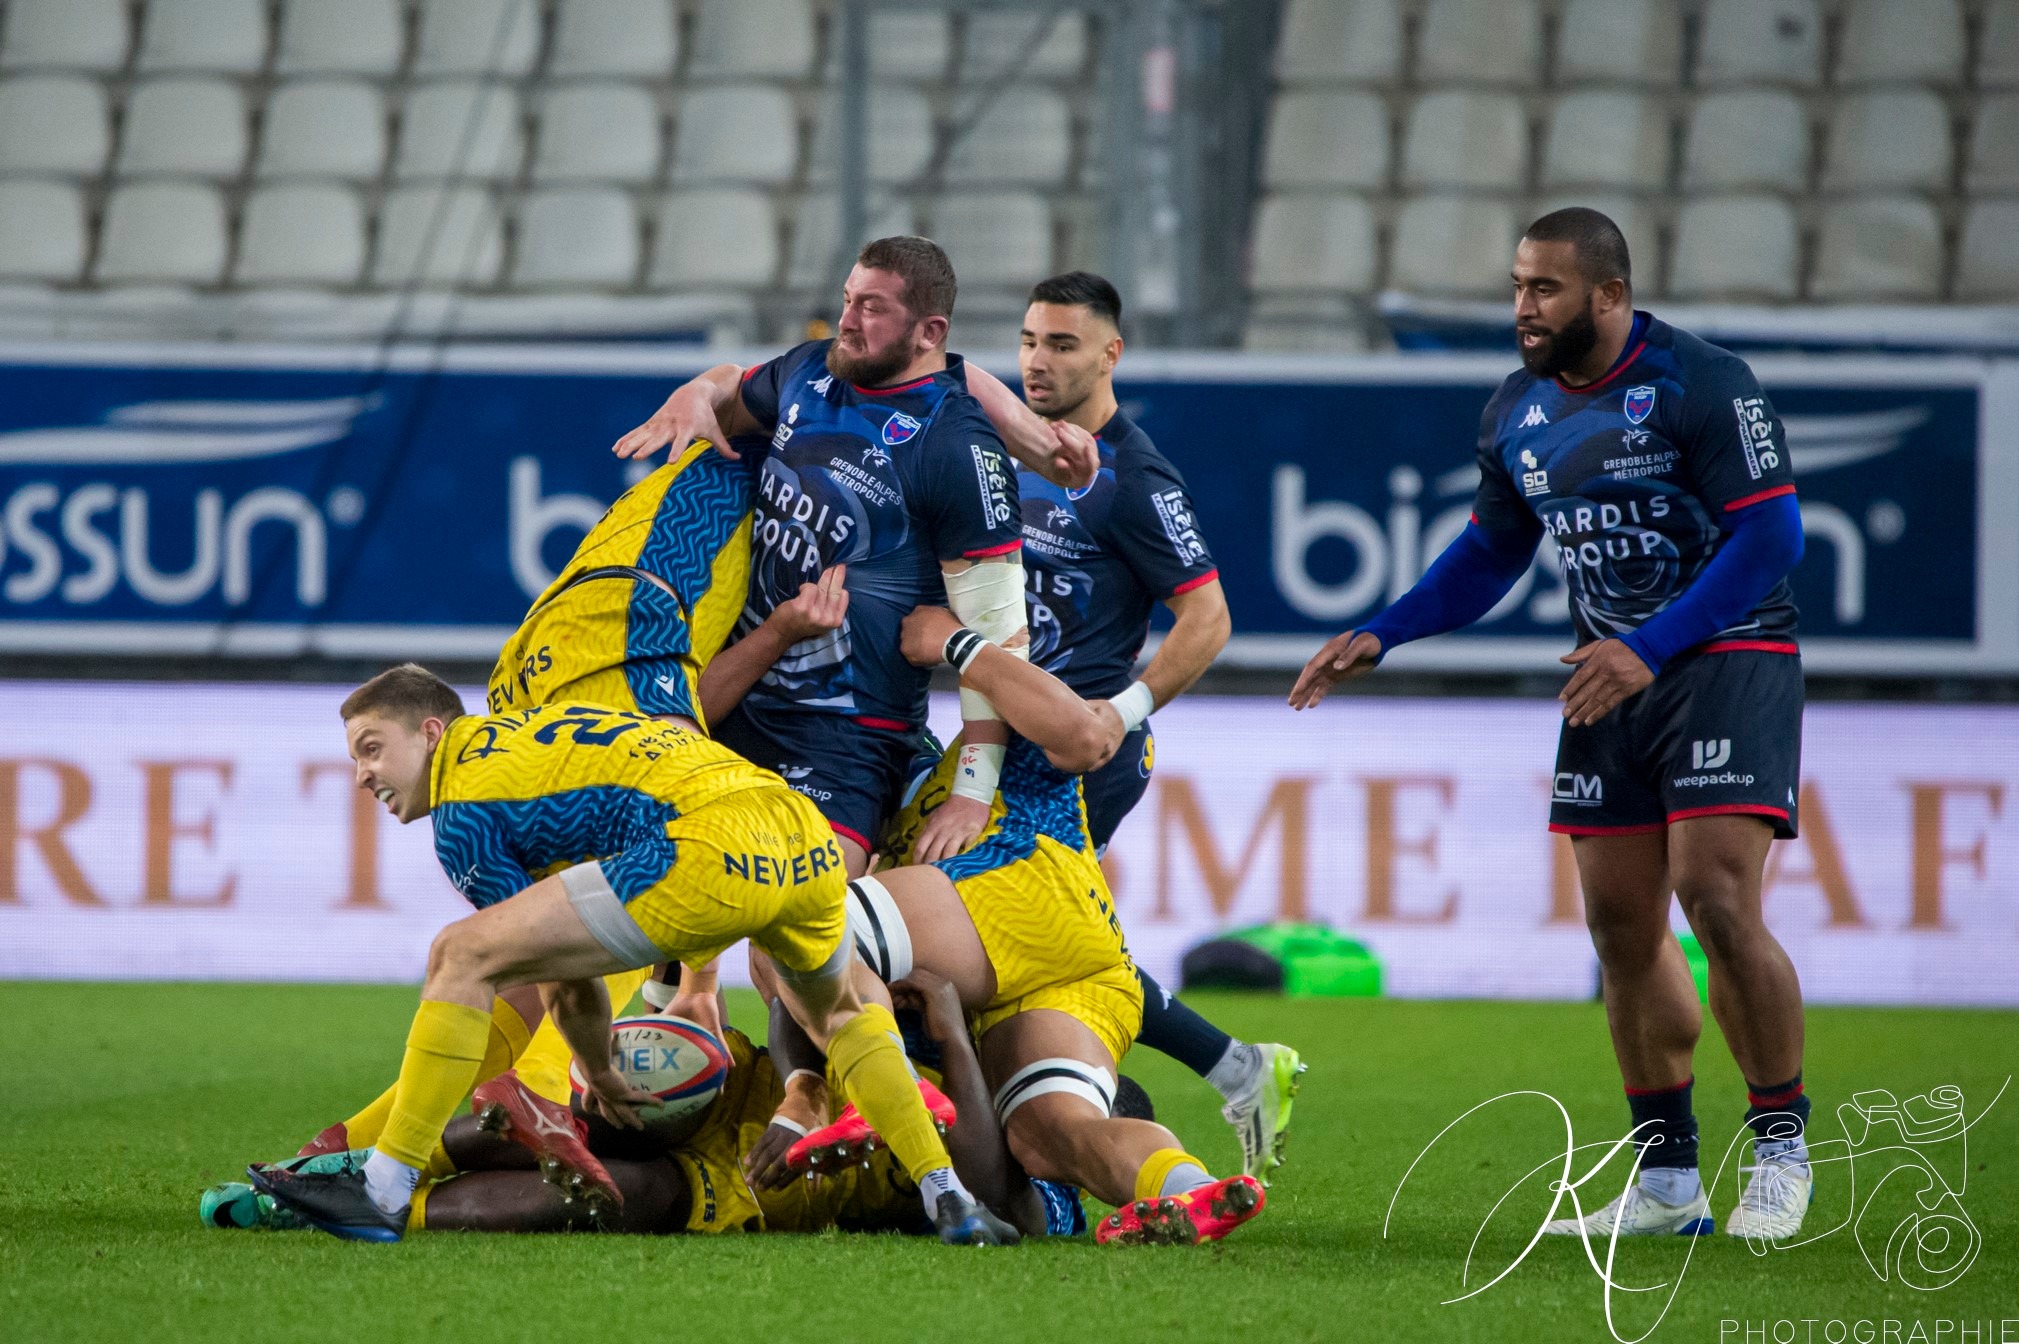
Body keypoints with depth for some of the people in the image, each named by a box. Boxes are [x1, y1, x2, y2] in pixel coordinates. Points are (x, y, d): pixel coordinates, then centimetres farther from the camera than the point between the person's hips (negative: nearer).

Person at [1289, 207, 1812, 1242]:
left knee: (1717, 898, -18)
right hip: (1613, 672, 7)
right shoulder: (1518, 411, 7)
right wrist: (1379, 638, 6)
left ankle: (1782, 1150, -6)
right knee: (1621, 925, 2)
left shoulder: (1700, 383, -14)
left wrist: (1651, 649, -27)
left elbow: (1770, 533, -19)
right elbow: (1488, 557, 19)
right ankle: (1668, 1179, 10)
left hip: (1727, 659, -7)